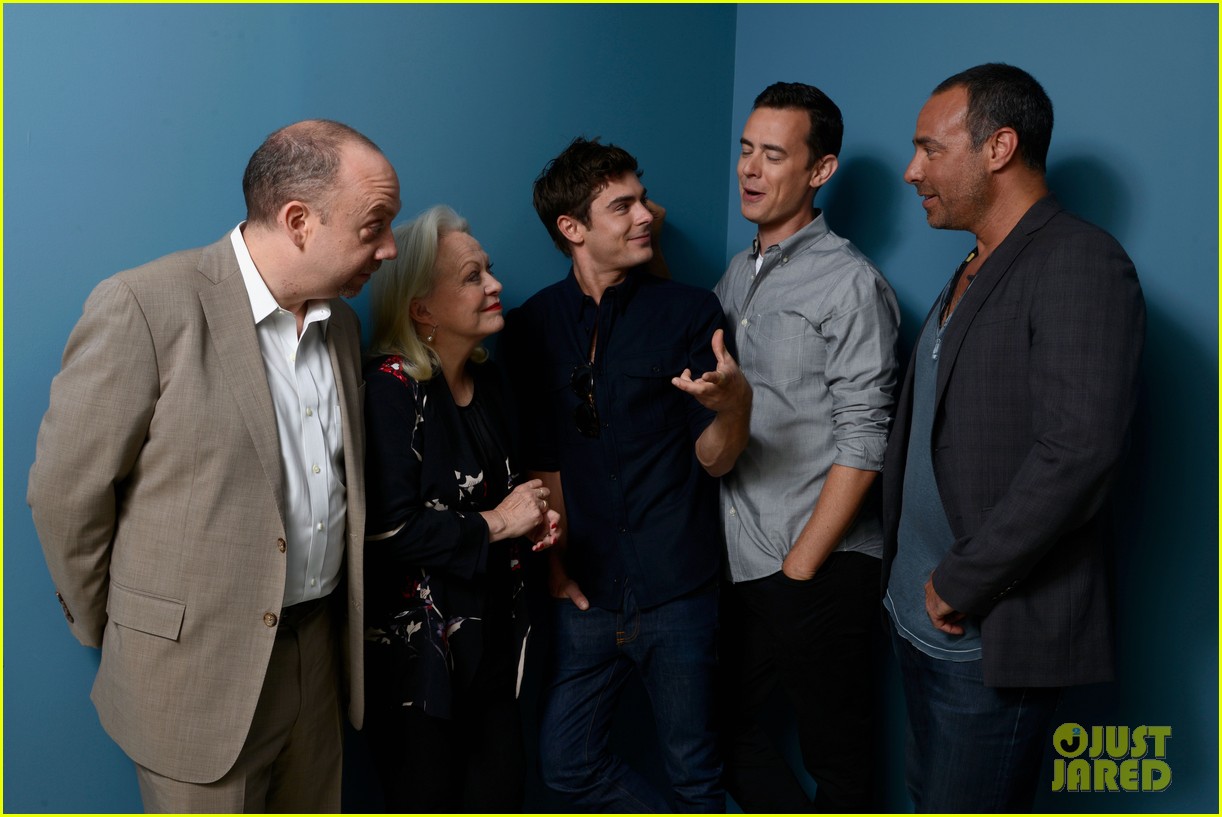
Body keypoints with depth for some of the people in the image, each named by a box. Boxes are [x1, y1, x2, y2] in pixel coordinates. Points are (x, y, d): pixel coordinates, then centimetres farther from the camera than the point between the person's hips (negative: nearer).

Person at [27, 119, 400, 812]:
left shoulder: (341, 321, 6)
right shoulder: (145, 306, -16)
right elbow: (66, 491, -9)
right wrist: (109, 631, 3)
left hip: (319, 651, 6)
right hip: (201, 667, -6)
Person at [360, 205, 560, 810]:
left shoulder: (486, 380, 8)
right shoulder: (389, 387, -16)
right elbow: (390, 529, -24)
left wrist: (530, 524, 3)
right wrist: (494, 525, -15)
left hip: (493, 634, 7)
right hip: (416, 643, -7)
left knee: (500, 793, 13)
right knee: (427, 798, 7)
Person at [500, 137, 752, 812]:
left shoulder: (690, 312, -2)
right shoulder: (532, 327, 4)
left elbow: (713, 460, -5)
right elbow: (540, 460, 10)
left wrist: (734, 405, -25)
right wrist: (553, 559, 2)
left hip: (676, 590, -2)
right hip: (587, 590, 3)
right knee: (567, 763, 9)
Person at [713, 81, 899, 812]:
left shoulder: (850, 283, -10)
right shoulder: (737, 275, 11)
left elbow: (863, 442, -15)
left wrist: (800, 566, -15)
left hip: (821, 570, -6)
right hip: (739, 562, 7)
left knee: (836, 756, 8)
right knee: (729, 728, 16)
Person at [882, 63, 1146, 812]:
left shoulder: (1081, 264, -15)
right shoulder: (973, 274, 14)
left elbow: (1077, 455, -25)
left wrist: (963, 584, -17)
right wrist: (913, 580, 7)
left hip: (994, 634, -8)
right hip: (921, 617, 9)